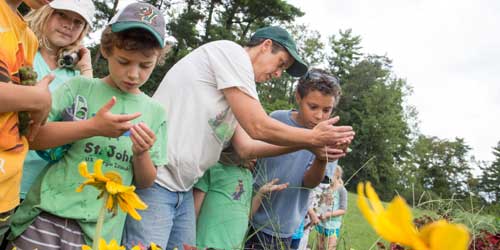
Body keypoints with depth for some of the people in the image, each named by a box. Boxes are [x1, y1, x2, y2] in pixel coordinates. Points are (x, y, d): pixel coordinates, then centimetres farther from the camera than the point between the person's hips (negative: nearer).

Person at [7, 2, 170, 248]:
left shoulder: (155, 112, 6)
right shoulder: (79, 87, 1)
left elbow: (145, 182, 8)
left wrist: (141, 154, -12)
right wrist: (92, 127, -19)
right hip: (47, 214, -1)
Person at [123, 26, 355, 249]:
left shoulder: (234, 94, 18)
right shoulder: (232, 52, -8)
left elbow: (245, 148, 11)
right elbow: (258, 128, -13)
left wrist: (310, 145, 9)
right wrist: (314, 137, 0)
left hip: (181, 188, 9)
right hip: (153, 180, -9)